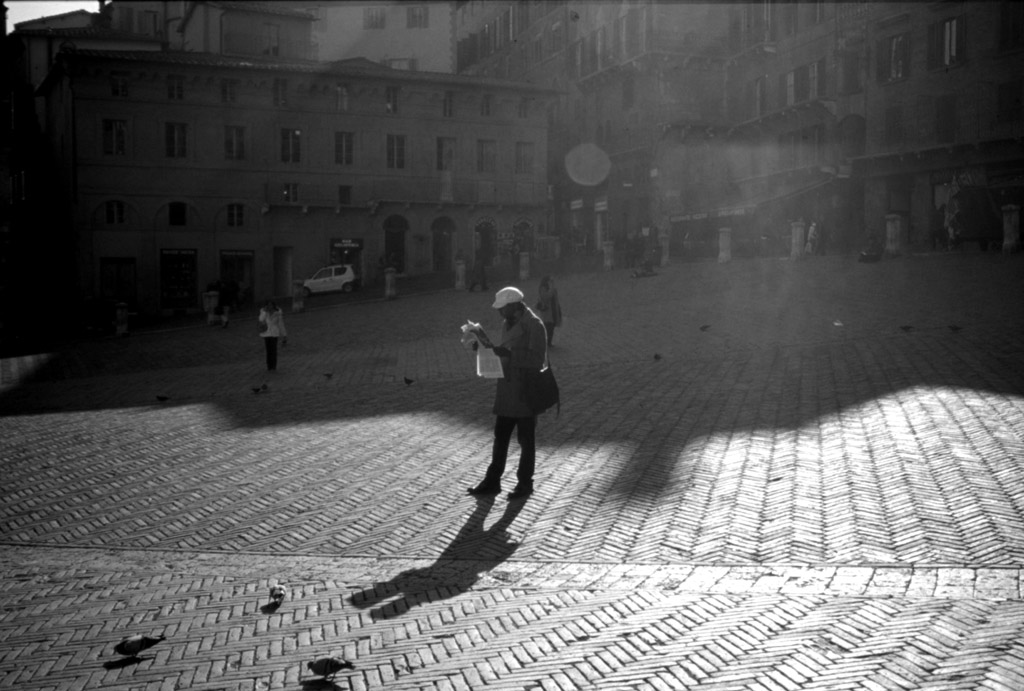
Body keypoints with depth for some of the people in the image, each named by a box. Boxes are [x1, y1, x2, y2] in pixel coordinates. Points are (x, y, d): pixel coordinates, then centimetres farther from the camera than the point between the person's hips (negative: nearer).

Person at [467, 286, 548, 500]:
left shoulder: (534, 325, -14)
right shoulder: (507, 324, 11)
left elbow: (537, 359, -19)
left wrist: (508, 354, -25)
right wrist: (491, 347, 3)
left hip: (526, 390, -8)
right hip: (507, 388, 8)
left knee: (526, 439, 4)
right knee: (500, 436, 11)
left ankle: (525, 483, 15)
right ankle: (492, 481, 19)